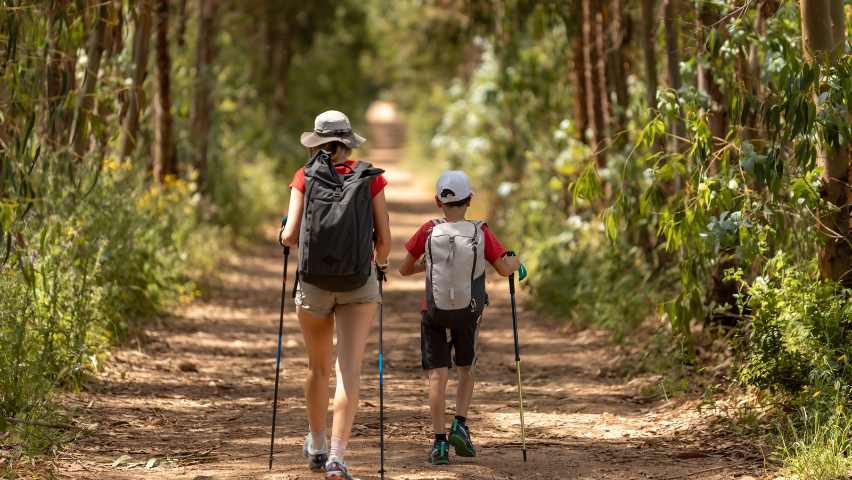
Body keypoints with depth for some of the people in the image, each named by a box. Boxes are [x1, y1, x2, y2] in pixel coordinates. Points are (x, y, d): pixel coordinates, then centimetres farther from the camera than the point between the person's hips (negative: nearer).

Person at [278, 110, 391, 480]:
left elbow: (291, 236, -8)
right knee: (349, 369, -7)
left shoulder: (305, 178, -3)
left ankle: (317, 448, 36)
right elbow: (384, 238, -1)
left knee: (319, 367, 19)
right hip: (358, 281, -1)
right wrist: (381, 263, 20)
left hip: (314, 279, 1)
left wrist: (283, 236, 16)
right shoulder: (369, 178, -1)